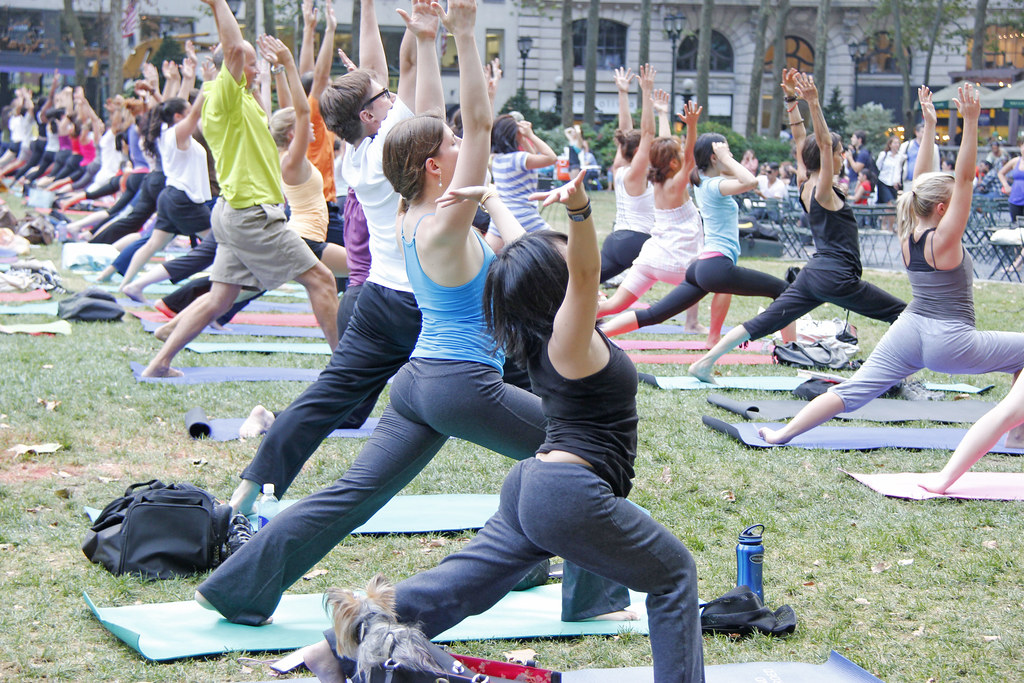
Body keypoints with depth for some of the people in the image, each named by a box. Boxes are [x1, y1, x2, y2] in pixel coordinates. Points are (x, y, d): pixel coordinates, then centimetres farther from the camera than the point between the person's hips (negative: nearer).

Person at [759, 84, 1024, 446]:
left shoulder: (907, 236, 6)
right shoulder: (944, 239, -12)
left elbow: (920, 183, 14)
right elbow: (964, 178, -18)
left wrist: (929, 126, 15)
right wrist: (970, 121, -20)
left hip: (909, 330, 7)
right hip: (948, 341, -7)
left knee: (852, 390, 3)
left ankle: (783, 433, -6)